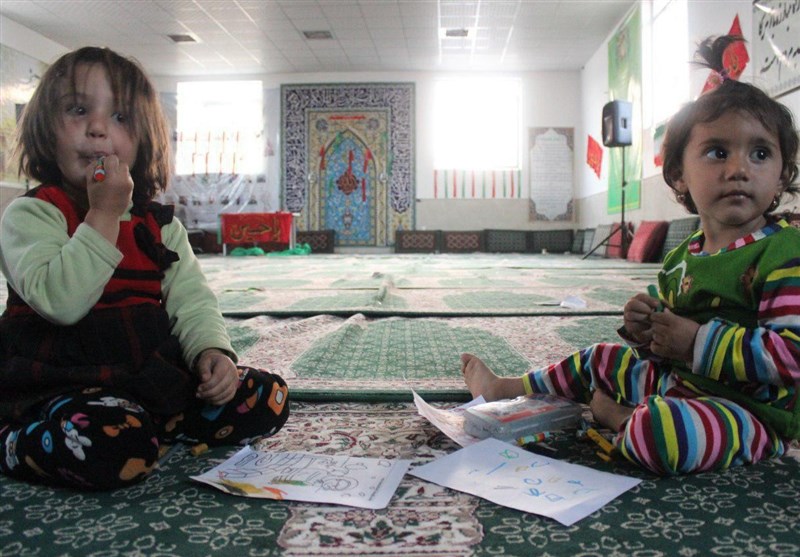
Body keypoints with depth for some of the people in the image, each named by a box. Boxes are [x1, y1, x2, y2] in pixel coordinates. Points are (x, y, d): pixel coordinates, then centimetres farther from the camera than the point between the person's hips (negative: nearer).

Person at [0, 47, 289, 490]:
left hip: (155, 378, 5)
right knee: (114, 446, -35)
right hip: (63, 385, -4)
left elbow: (191, 300, 1)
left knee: (266, 399, -6)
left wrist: (212, 351, -19)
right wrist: (104, 215, -22)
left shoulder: (160, 223, 9)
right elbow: (60, 301, -23)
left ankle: (148, 423, 3)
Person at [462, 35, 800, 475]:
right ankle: (502, 389, 42)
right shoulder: (682, 257, 8)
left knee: (656, 432, -38)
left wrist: (696, 341, -24)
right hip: (677, 381, 8)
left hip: (749, 406, -8)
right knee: (600, 360, 24)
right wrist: (644, 330, -3)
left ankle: (616, 416, -1)